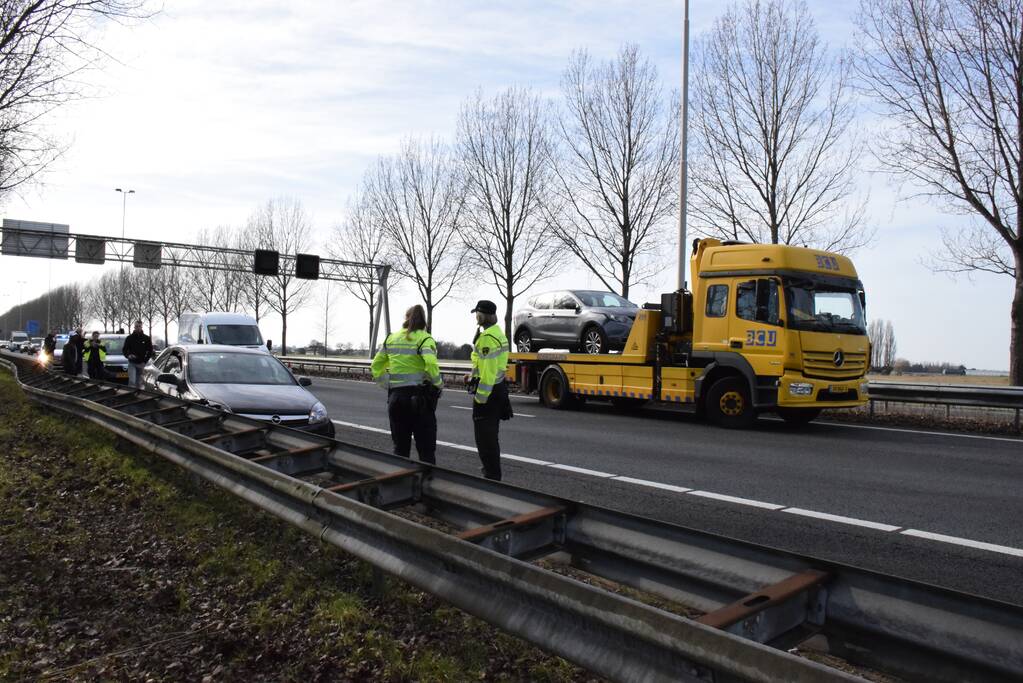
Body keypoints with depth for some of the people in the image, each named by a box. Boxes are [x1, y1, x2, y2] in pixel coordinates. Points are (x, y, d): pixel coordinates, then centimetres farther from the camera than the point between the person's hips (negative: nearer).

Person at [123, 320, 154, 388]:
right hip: (132, 363, -1)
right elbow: (125, 349, 6)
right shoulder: (130, 338, 3)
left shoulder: (146, 338, 5)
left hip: (141, 364, 2)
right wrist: (128, 355, -16)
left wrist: (145, 361, -4)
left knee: (139, 383, 9)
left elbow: (150, 351, 6)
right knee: (132, 381, -14)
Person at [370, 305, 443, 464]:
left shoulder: (391, 338, 10)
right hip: (420, 397, -5)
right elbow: (431, 365, -23)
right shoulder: (424, 339, -7)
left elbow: (376, 366, 15)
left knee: (400, 447, 15)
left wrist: (387, 385, 16)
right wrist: (438, 385, -8)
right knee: (426, 449, 2)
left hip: (396, 396, 5)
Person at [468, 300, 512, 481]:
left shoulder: (487, 337, -21)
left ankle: (492, 475, -1)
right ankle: (491, 468, 35)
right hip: (498, 387, 11)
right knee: (491, 434, 22)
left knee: (485, 436, -4)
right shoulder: (498, 332, 13)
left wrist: (480, 397, -22)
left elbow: (487, 371, -24)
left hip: (487, 390, -11)